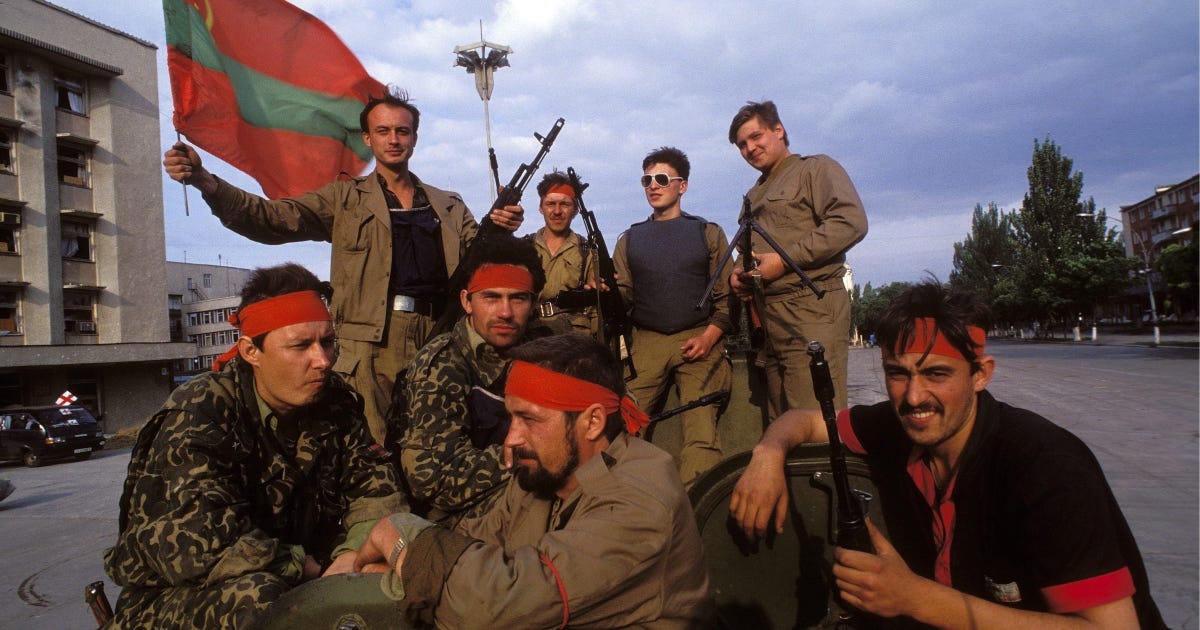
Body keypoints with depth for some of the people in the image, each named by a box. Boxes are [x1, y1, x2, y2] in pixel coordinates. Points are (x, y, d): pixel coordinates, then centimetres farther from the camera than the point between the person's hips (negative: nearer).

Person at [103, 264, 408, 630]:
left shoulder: (337, 404, -3)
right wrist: (309, 569, -26)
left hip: (297, 582, 5)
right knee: (259, 596, -36)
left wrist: (356, 551, -25)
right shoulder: (199, 414, -20)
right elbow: (198, 543, -31)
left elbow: (375, 485, -5)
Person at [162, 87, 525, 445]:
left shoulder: (450, 206, 19)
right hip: (372, 343, -2)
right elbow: (274, 219, 1)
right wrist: (205, 181, -13)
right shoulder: (345, 199, 13)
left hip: (438, 338, 2)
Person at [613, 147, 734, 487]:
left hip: (698, 340, -2)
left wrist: (710, 336, -10)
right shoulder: (630, 239, 19)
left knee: (700, 430, -18)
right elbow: (623, 294, 11)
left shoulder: (708, 233, 13)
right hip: (646, 342, 2)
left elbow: (726, 295, 7)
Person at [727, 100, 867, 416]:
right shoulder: (754, 195, 25)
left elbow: (851, 223, -13)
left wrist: (784, 260, -15)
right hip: (766, 315, 8)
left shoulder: (816, 169, 2)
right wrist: (739, 273, 11)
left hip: (810, 308, -8)